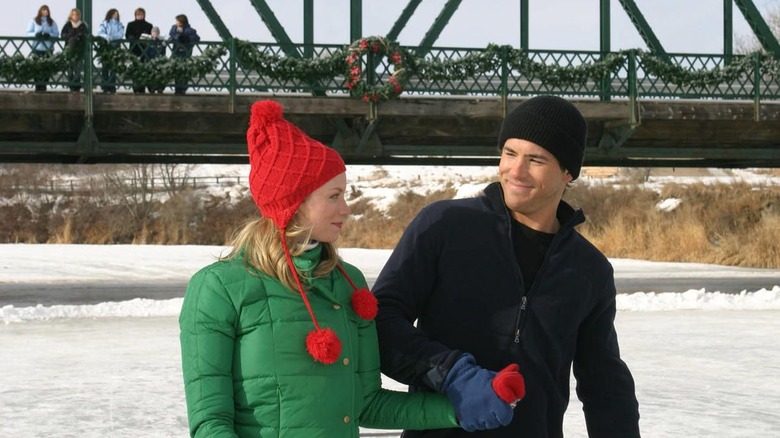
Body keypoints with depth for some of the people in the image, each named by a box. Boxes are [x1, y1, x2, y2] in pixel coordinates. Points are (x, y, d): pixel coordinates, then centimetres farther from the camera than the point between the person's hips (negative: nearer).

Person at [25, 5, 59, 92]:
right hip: (37, 47, -1)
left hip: (48, 48, 1)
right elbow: (28, 32, 5)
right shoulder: (34, 21, 8)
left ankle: (44, 86, 3)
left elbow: (56, 33, 5)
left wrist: (49, 35, -14)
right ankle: (37, 87, -1)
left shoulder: (52, 22, 11)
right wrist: (36, 34, -15)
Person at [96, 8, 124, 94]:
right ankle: (105, 87, 1)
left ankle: (112, 87, 1)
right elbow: (100, 32, -5)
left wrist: (112, 37, -21)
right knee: (105, 66, -3)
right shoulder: (104, 24, 8)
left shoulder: (119, 24, 11)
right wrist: (106, 36, -25)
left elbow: (120, 34, -3)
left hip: (115, 46, 1)